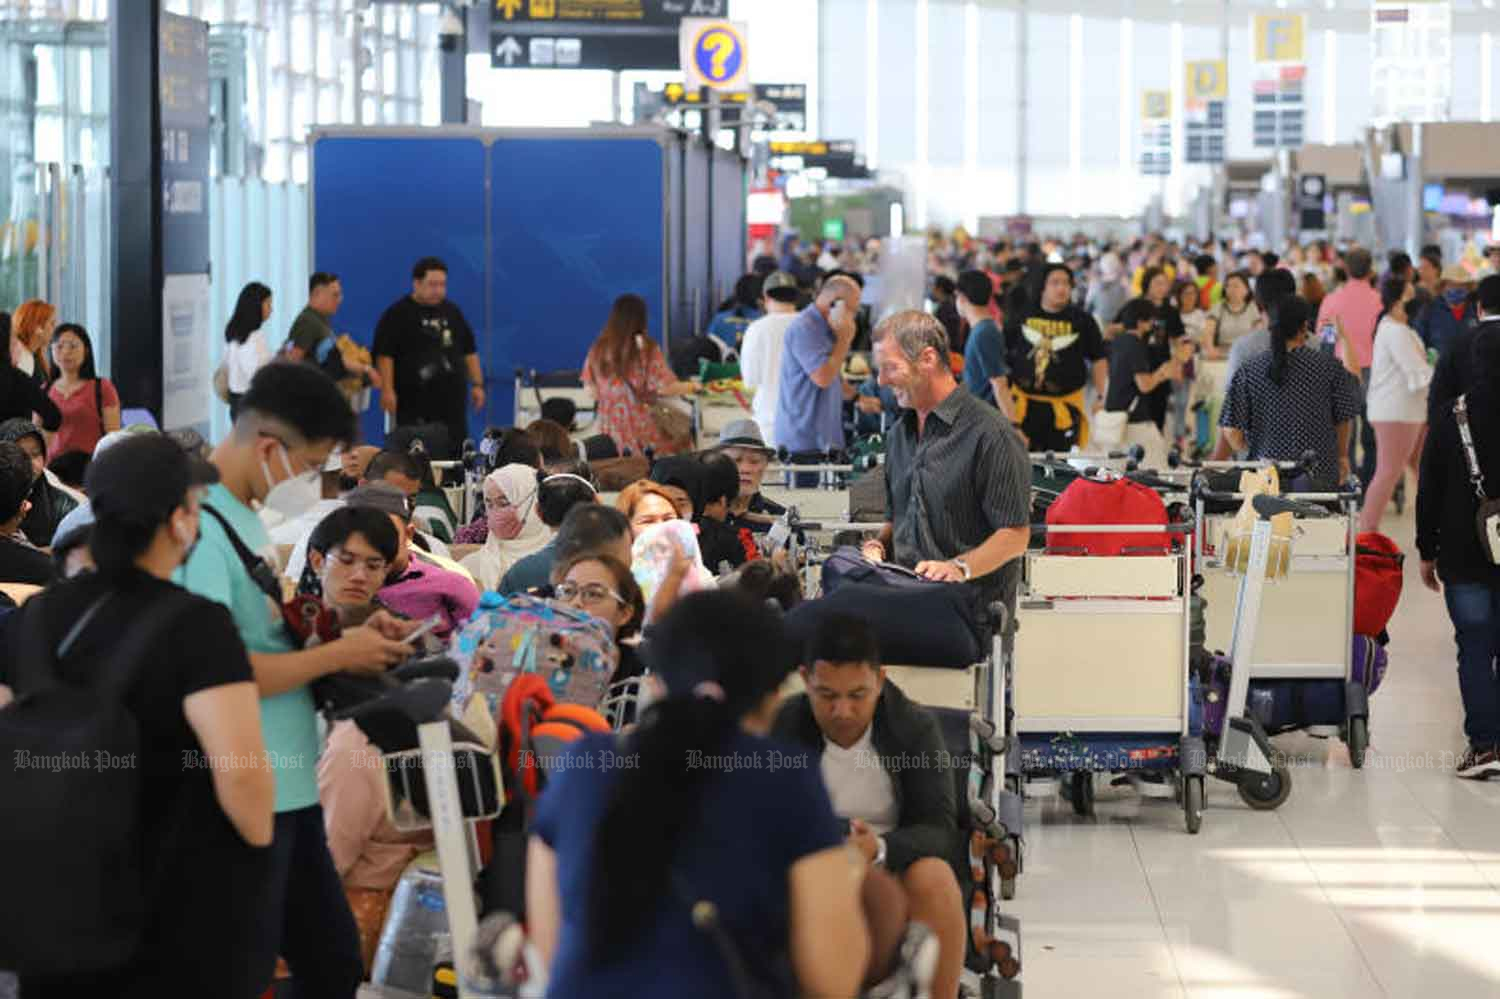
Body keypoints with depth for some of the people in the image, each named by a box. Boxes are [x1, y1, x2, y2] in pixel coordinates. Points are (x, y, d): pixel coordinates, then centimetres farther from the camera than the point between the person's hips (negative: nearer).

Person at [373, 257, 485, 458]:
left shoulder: (453, 312, 16)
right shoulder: (397, 315, -1)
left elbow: (469, 352, 21)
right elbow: (384, 355, -7)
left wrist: (477, 384, 14)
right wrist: (387, 390, -16)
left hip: (451, 401, 5)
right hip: (413, 404, -5)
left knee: (457, 449, 0)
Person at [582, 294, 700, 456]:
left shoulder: (598, 350, 1)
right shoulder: (646, 349, -10)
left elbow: (591, 390, 7)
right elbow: (666, 387, -11)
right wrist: (692, 387, 9)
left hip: (610, 429, 3)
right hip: (641, 428, -3)